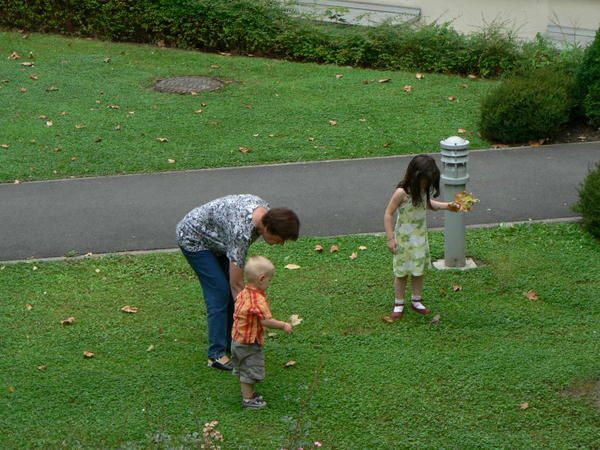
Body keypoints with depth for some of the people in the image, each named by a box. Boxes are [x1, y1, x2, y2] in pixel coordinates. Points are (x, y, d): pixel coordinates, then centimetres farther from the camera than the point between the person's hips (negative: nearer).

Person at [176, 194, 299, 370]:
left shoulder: (266, 210, -16)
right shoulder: (241, 232, -38)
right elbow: (237, 285, -31)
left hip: (215, 237, 8)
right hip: (193, 238, -8)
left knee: (230, 290, 4)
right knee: (220, 291, -13)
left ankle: (231, 342, 15)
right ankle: (216, 355, -7)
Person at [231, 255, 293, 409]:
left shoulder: (243, 293, 1)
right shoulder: (258, 300, -29)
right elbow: (266, 321, -31)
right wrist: (284, 325, -18)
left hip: (237, 339, 9)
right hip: (249, 343, -9)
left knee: (244, 369, 22)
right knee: (250, 370, 5)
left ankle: (248, 392, 37)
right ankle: (248, 399, 15)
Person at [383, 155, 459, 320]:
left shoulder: (423, 191, -5)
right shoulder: (402, 193, -25)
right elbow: (388, 214, -19)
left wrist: (447, 206, 5)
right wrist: (390, 238, -19)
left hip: (421, 238, 6)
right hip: (404, 240, -6)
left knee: (419, 271, 15)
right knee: (402, 273, 7)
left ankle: (416, 301, 30)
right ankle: (399, 305, 20)